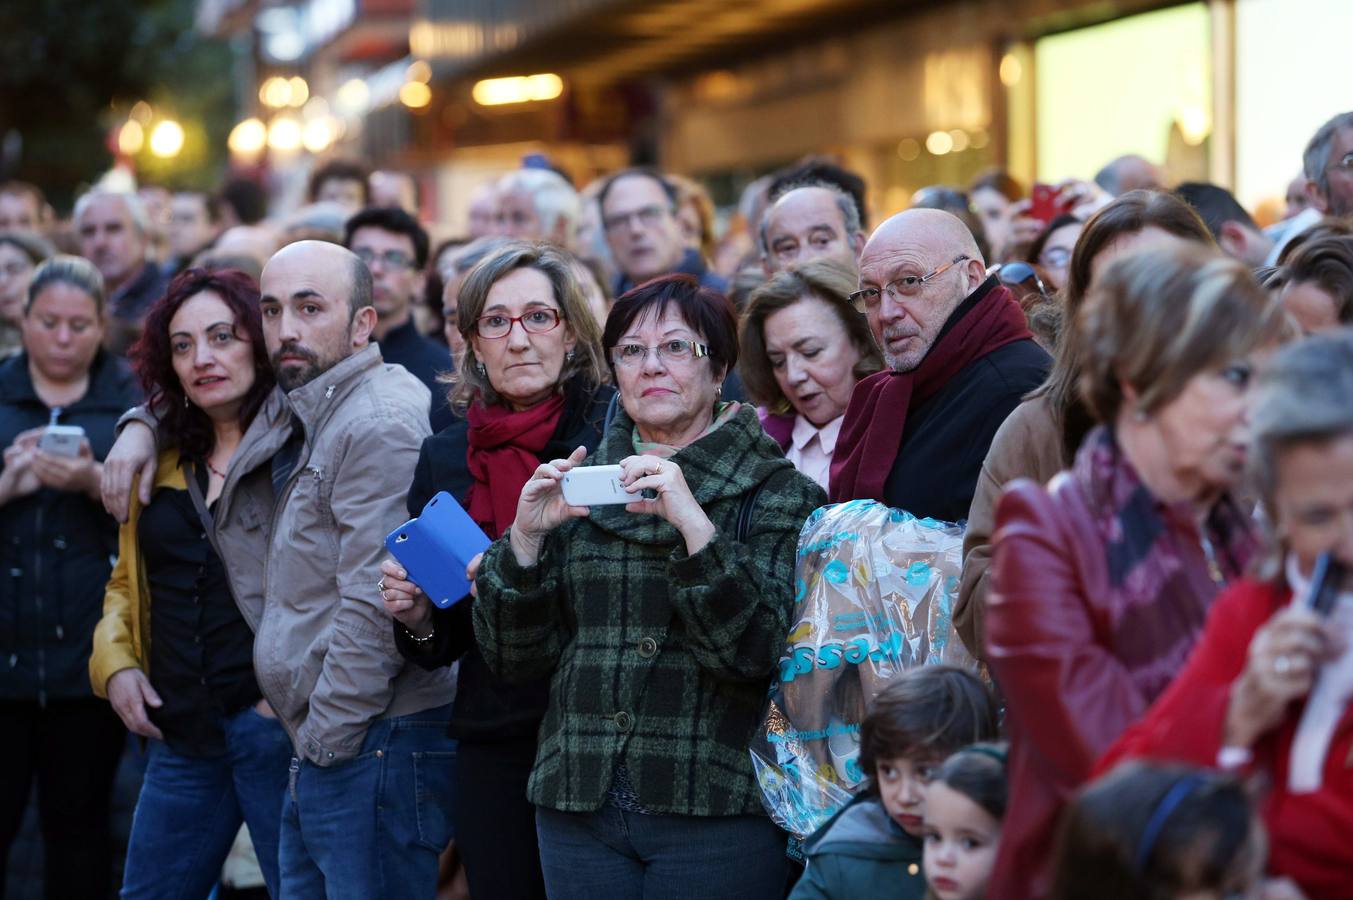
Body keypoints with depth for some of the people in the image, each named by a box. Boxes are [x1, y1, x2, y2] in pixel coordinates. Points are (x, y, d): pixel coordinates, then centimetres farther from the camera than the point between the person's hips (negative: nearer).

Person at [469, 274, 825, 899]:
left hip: (715, 814, -3)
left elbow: (757, 651, -12)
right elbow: (515, 659, 7)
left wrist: (694, 523, -21)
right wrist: (526, 537, -7)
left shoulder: (777, 491, 1)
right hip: (577, 805, 3)